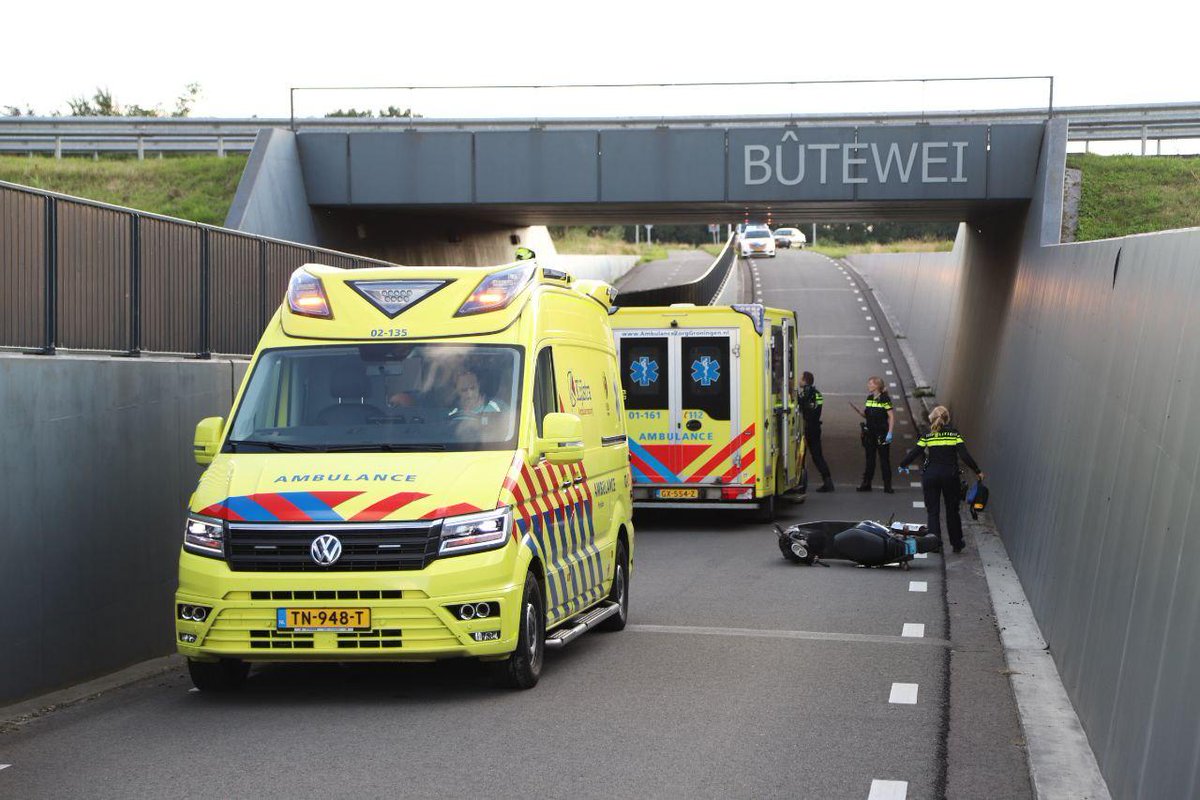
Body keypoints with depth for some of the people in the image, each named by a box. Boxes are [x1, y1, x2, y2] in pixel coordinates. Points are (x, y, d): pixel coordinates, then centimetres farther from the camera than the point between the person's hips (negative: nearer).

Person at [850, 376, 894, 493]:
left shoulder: (884, 399, -10)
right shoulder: (869, 398, 10)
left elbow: (892, 416, -11)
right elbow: (865, 415, 15)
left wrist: (890, 433, -18)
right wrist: (855, 408, -1)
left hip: (882, 434, -6)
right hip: (870, 433, 6)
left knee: (884, 459, -1)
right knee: (869, 459, 10)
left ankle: (887, 486, 3)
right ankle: (866, 484, 15)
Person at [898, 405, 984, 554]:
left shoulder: (927, 436, -1)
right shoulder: (954, 434, -1)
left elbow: (914, 453, 1)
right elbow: (965, 456, -9)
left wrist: (902, 465, 17)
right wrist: (978, 471, -2)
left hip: (931, 475, -1)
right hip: (950, 475, 1)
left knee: (933, 511, 5)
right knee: (952, 511, 14)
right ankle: (956, 544, 21)